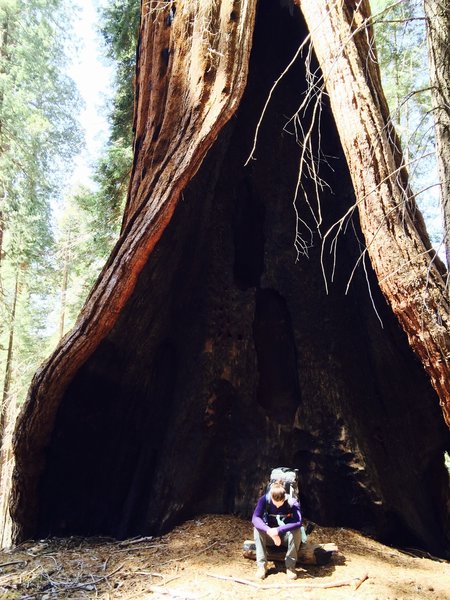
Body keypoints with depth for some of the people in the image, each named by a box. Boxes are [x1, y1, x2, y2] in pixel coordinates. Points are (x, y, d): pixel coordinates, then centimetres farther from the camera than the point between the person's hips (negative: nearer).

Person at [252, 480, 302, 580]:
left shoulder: (292, 503, -24)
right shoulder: (265, 499, -21)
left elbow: (298, 522, -40)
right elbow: (255, 518, -30)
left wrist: (278, 530, -48)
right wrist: (269, 531, -46)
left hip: (286, 536, -1)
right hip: (270, 535, 1)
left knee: (296, 531, -33)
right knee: (257, 529, -29)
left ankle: (290, 566, -16)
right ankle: (261, 565, -19)